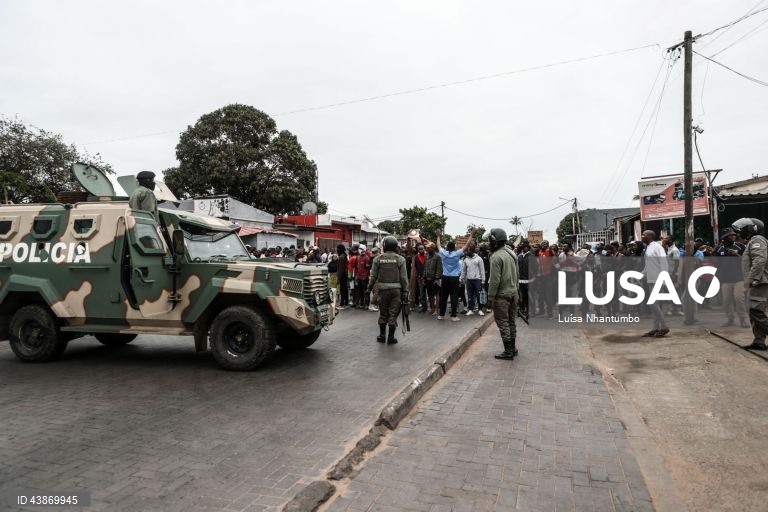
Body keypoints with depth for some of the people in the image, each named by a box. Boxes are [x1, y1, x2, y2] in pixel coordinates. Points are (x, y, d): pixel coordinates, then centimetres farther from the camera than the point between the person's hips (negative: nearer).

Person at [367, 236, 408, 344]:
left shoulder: (378, 258, -1)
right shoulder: (400, 259, -3)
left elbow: (373, 276, 1)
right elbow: (404, 277, -4)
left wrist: (369, 289, 13)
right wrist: (405, 292, 1)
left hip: (383, 289, 1)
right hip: (396, 289, -1)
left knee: (383, 313, 14)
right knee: (393, 313, 5)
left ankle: (381, 336, 22)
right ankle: (391, 337, 10)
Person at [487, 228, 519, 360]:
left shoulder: (496, 256, -18)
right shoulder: (511, 254, 9)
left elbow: (494, 280, -19)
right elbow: (517, 274, 13)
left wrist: (490, 297, -13)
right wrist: (515, 289, 19)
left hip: (502, 295, -8)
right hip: (513, 293, 8)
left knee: (503, 322, -1)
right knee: (511, 321, 16)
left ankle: (508, 351, 3)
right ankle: (512, 348, 25)